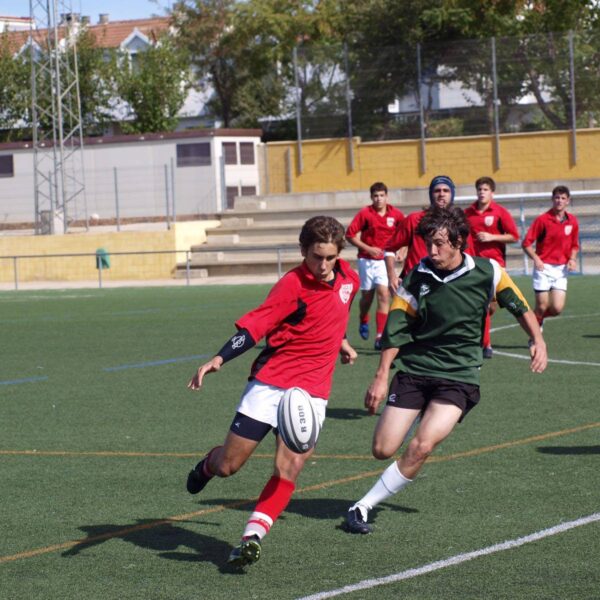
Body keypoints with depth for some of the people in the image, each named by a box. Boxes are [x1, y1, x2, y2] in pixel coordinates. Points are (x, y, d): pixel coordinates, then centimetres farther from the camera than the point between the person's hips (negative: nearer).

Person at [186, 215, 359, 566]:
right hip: (270, 383, -4)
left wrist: (341, 341, 33)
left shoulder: (348, 277, 3)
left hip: (311, 391, 4)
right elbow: (254, 326, -25)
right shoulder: (293, 286, -16)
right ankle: (207, 465, 39)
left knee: (290, 468, -15)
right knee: (228, 466, 2)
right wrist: (220, 359, -37)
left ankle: (252, 537, -11)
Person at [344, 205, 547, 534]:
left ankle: (362, 507, -11)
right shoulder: (416, 278, -6)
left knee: (422, 446, -21)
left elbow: (518, 305, 10)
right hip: (414, 370, 1)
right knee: (383, 450, -7)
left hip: (459, 375, -1)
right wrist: (381, 377, -8)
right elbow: (395, 329, -3)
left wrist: (537, 340, 2)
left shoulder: (487, 272, -5)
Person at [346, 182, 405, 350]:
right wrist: (368, 248, -15)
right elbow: (350, 235, -7)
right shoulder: (365, 213, -8)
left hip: (384, 260, 0)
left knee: (383, 295, -13)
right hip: (367, 260, 0)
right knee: (367, 296, 10)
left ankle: (380, 337, -14)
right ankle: (363, 322, 42)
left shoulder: (396, 214, -2)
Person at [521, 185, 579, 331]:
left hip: (561, 269, 3)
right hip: (544, 267, -3)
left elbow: (574, 245, 18)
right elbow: (526, 243, -5)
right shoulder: (542, 219, -7)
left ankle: (538, 318, 26)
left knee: (557, 309, -6)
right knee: (542, 307, -4)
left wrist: (572, 259, -1)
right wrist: (536, 259, -20)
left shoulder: (573, 221, 5)